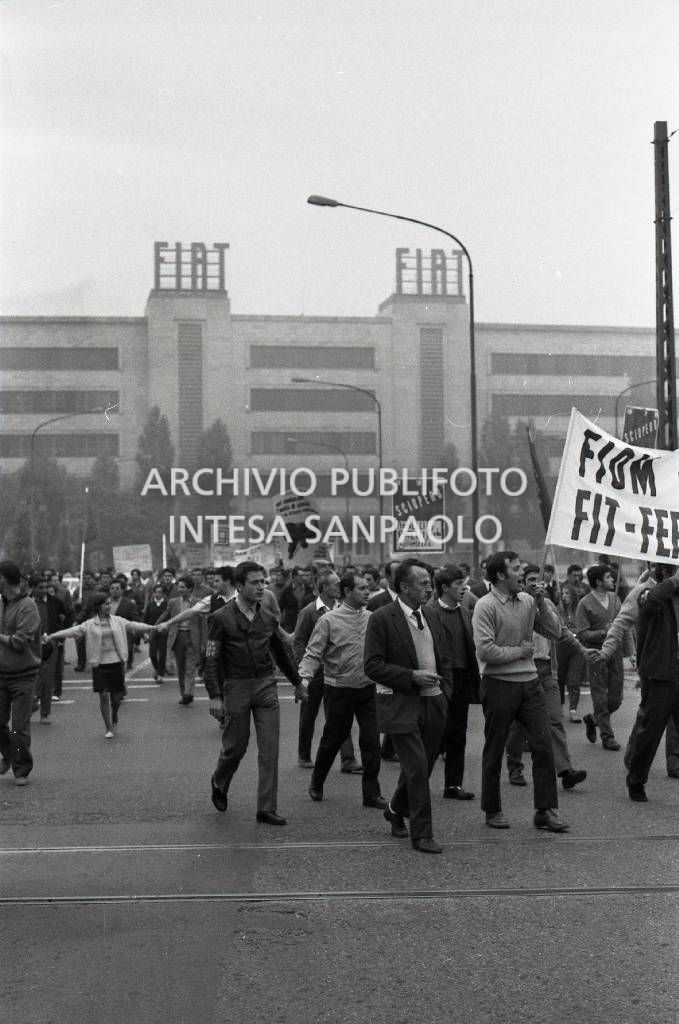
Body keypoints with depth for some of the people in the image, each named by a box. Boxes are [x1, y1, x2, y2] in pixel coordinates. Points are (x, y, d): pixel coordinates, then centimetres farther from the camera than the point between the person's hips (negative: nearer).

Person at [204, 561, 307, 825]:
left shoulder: (268, 618, 7)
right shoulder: (222, 618, -6)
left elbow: (280, 653, 20)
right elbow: (211, 659, -7)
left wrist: (297, 683, 25)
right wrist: (215, 696, -14)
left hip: (266, 685, 3)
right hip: (236, 687, -3)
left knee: (269, 749, -1)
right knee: (235, 746, 6)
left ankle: (266, 808, 4)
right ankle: (219, 784, 37)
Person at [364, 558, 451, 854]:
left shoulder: (429, 615, 11)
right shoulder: (382, 618, -10)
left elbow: (443, 658, 22)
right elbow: (372, 666, -13)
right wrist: (412, 676, -19)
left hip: (433, 703, 7)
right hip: (402, 705, -7)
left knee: (423, 766, 14)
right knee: (418, 767, -10)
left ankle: (396, 810, 40)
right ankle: (422, 834, 1)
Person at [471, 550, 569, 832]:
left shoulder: (527, 601, 7)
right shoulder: (485, 606, -11)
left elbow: (555, 632, 7)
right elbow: (486, 651, -19)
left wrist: (541, 604, -5)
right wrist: (520, 651, -9)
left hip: (529, 683, 5)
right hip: (499, 685, -5)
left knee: (543, 746, 0)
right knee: (494, 751, 8)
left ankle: (546, 810, 8)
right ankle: (492, 810, 21)